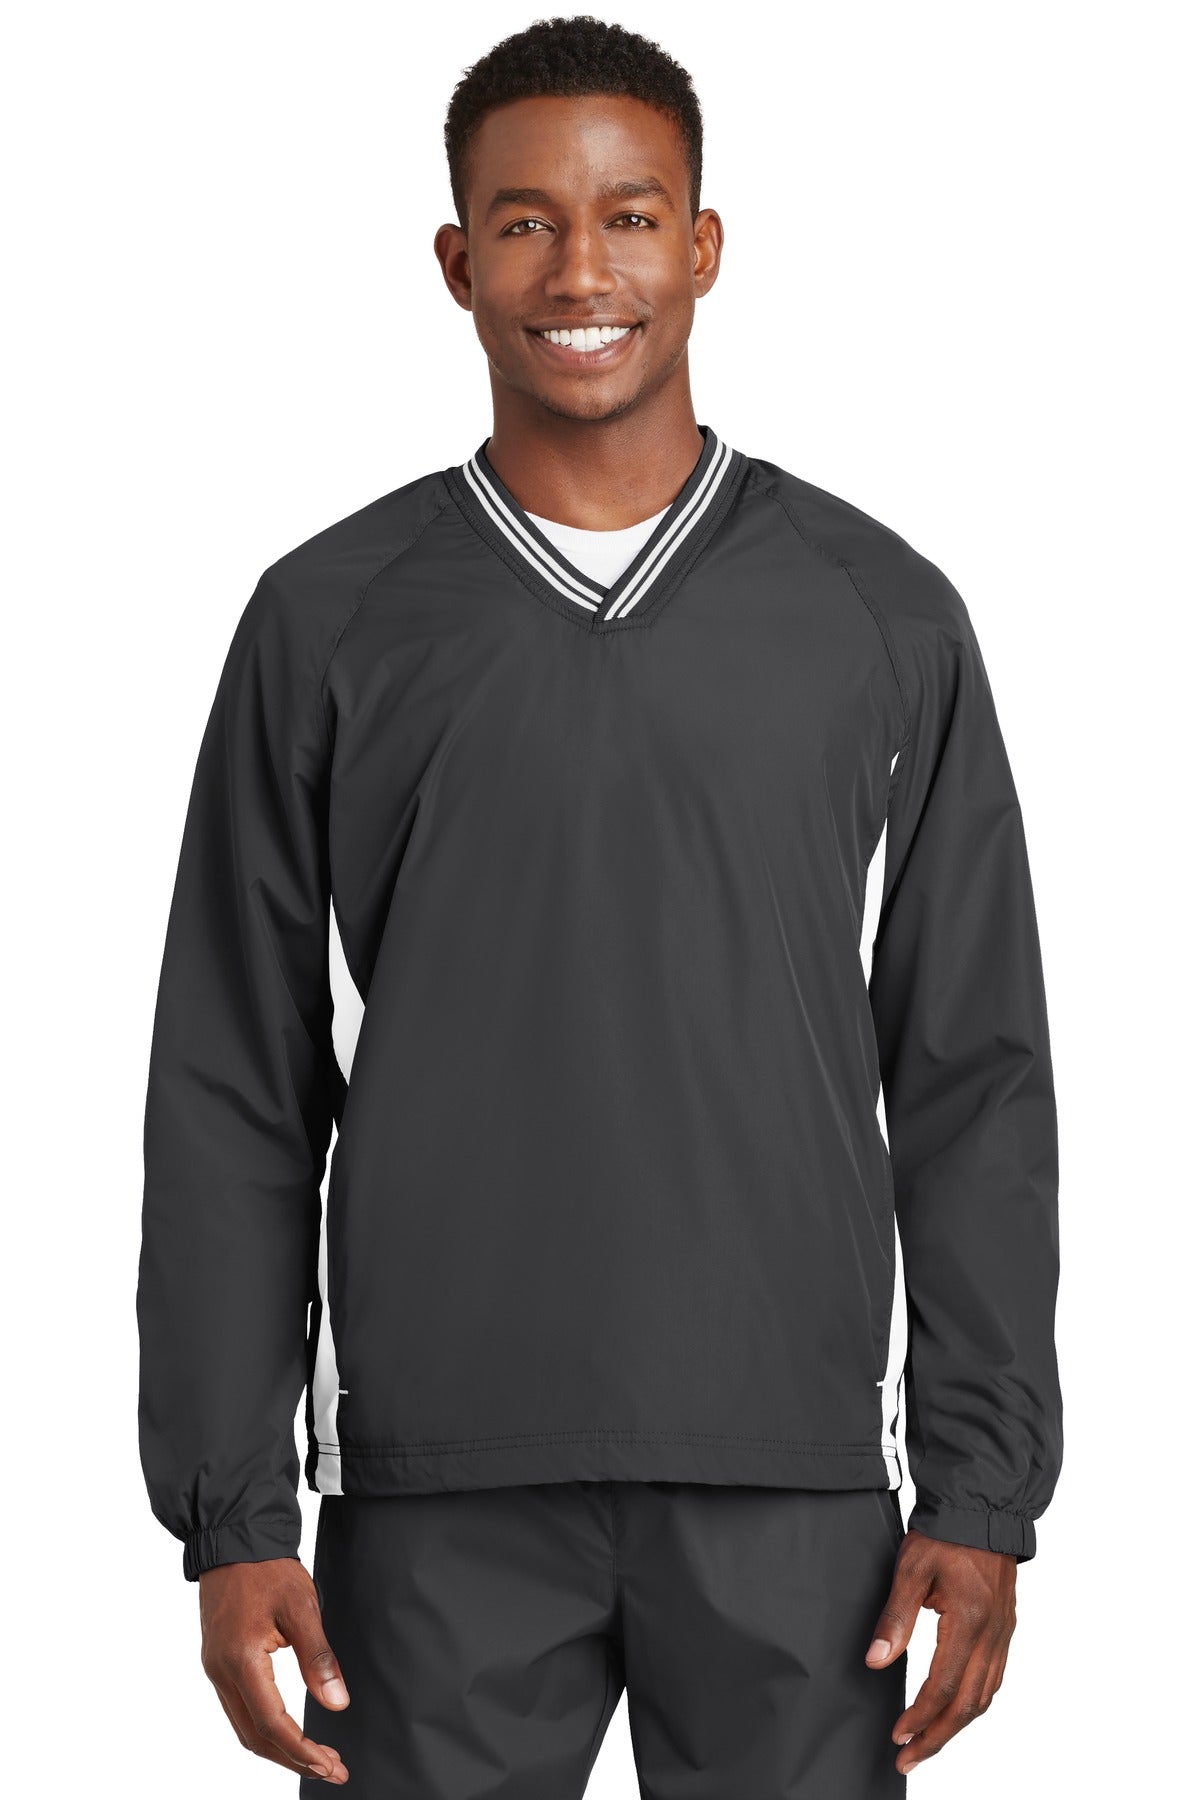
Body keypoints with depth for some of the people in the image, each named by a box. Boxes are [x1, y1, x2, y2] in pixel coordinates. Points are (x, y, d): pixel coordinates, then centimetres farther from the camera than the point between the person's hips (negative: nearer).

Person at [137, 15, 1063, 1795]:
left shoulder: (882, 615, 4)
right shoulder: (328, 621, 4)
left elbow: (974, 1081, 5)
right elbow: (236, 1098, 4)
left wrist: (986, 1487, -1)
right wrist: (230, 1514, -2)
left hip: (791, 1483, 0)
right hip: (439, 1489, 0)